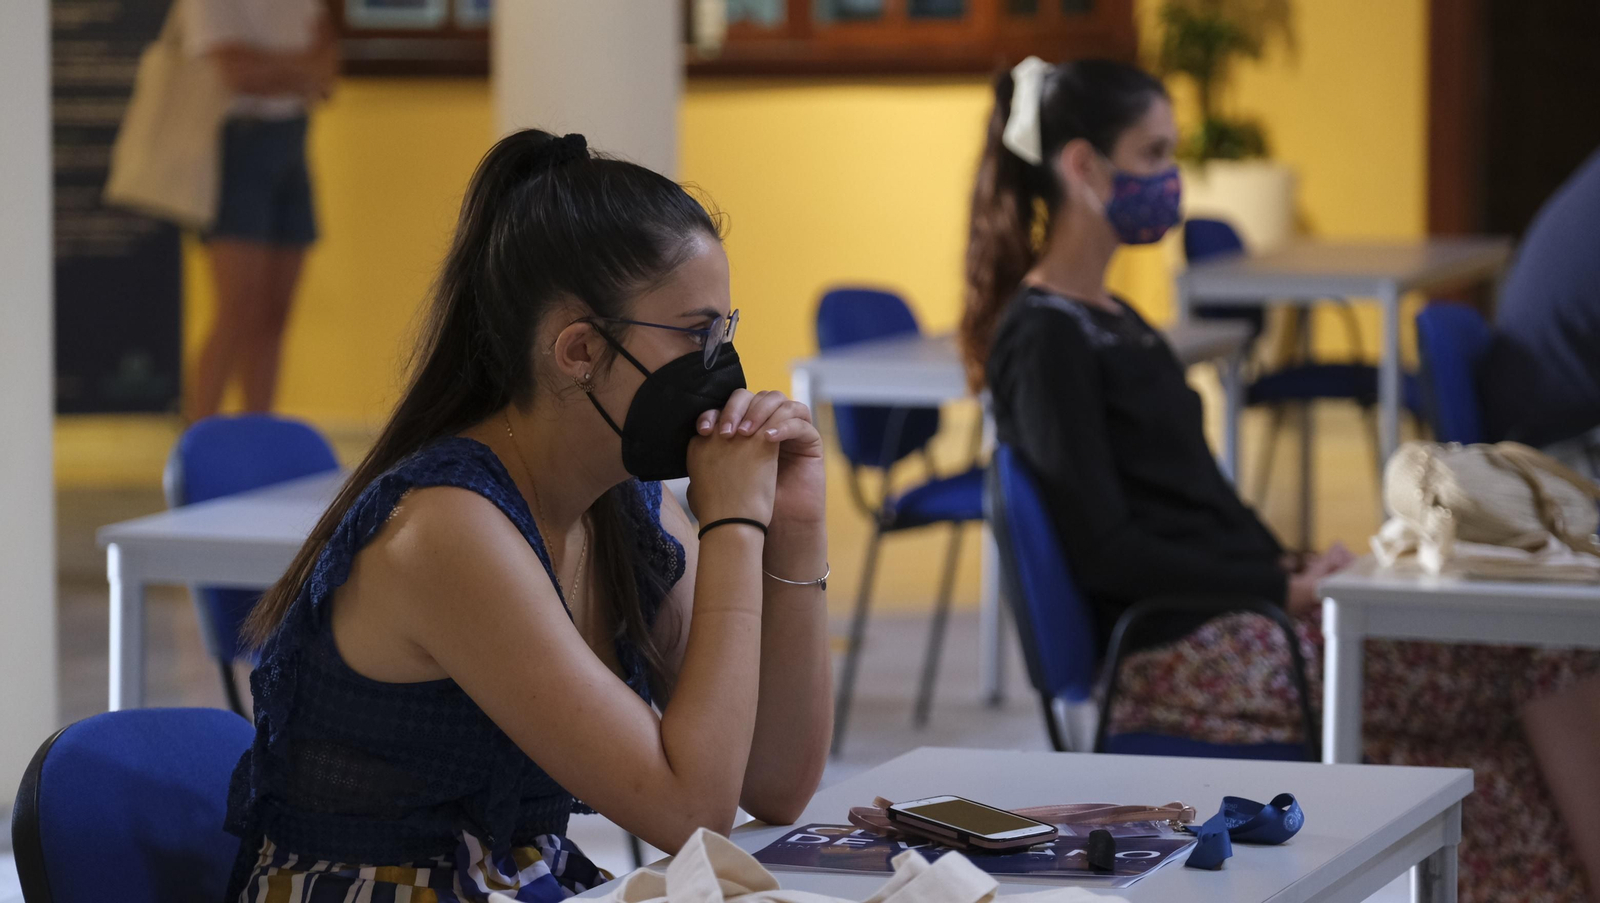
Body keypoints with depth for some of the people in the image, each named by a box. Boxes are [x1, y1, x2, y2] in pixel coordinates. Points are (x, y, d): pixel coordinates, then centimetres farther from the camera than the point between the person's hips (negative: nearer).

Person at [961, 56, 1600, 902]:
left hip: (1230, 614, 9)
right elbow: (1103, 550, -18)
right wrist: (1285, 589, -15)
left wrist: (1287, 571, 2)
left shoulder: (1108, 319, 18)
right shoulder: (1046, 339, -12)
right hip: (1186, 660, -9)